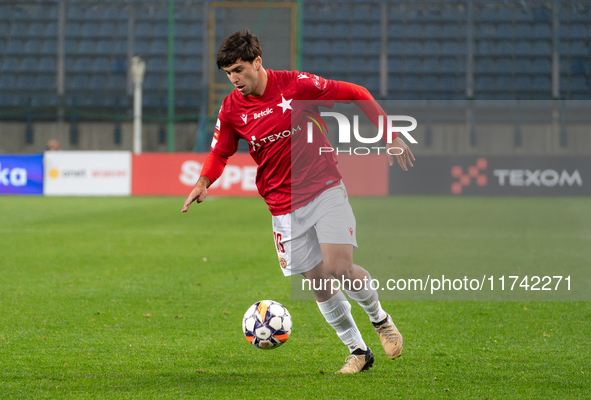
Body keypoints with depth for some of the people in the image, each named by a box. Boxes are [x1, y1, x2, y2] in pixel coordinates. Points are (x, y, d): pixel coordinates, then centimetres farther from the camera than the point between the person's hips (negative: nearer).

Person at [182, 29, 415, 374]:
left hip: (326, 190, -3)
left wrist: (391, 136, -5)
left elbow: (356, 94, -3)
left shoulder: (296, 85, -11)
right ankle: (358, 351, 19)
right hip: (285, 207, 3)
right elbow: (220, 152, 14)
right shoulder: (231, 109, -1)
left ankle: (379, 317, 11)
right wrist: (204, 182, -7)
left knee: (338, 268, -19)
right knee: (317, 282, 1)